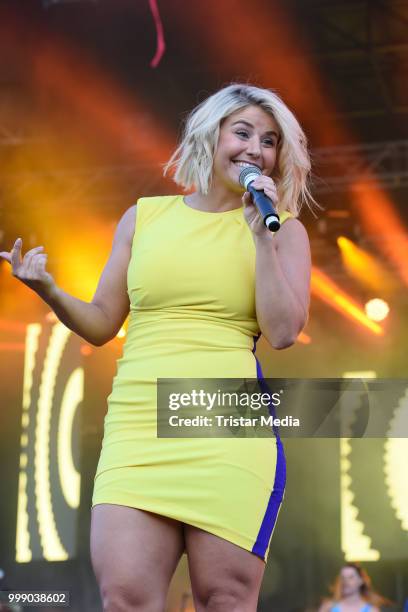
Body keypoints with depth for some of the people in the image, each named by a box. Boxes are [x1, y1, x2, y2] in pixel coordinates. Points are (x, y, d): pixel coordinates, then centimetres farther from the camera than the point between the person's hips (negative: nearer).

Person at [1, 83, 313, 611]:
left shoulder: (282, 228, 10)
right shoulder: (144, 217, 15)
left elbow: (283, 332, -2)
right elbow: (100, 325, 18)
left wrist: (262, 235, -4)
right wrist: (49, 291, -1)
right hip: (138, 424, 2)